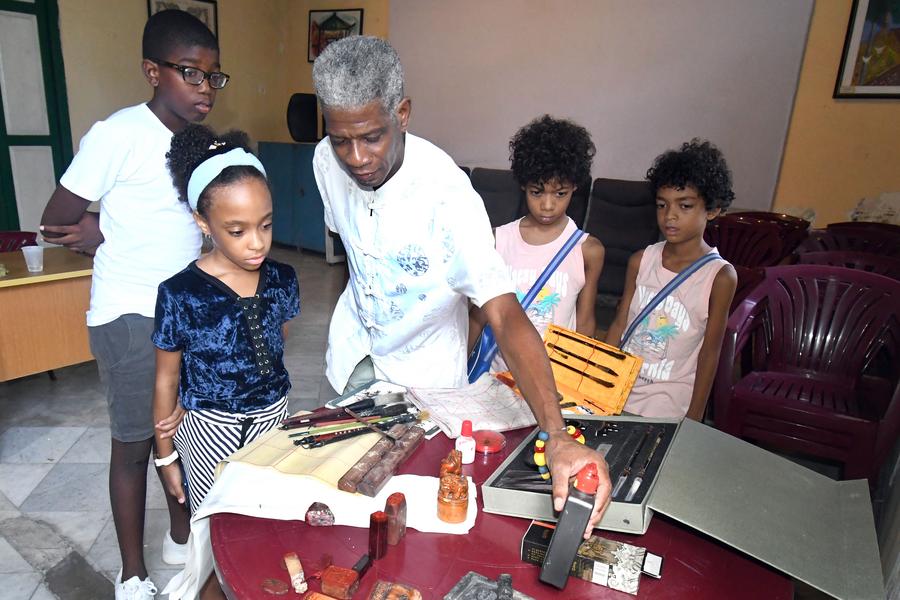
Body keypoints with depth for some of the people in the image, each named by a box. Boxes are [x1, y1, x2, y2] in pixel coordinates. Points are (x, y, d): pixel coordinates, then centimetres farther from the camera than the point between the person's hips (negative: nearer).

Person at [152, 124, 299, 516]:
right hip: (209, 433, -3)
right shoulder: (180, 294, -16)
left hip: (273, 420, 3)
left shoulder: (282, 280, -7)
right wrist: (167, 456, 1)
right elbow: (166, 381, -5)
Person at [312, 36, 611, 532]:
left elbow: (505, 317, -45)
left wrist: (556, 435, -56)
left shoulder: (447, 194, -36)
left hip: (422, 360, -4)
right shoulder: (328, 161, -18)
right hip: (356, 343, 5)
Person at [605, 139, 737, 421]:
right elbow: (619, 325, 3)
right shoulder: (640, 261, -3)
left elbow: (709, 353, -9)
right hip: (620, 390, 3)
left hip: (669, 407, -3)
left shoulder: (720, 276, -13)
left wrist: (693, 421, -6)